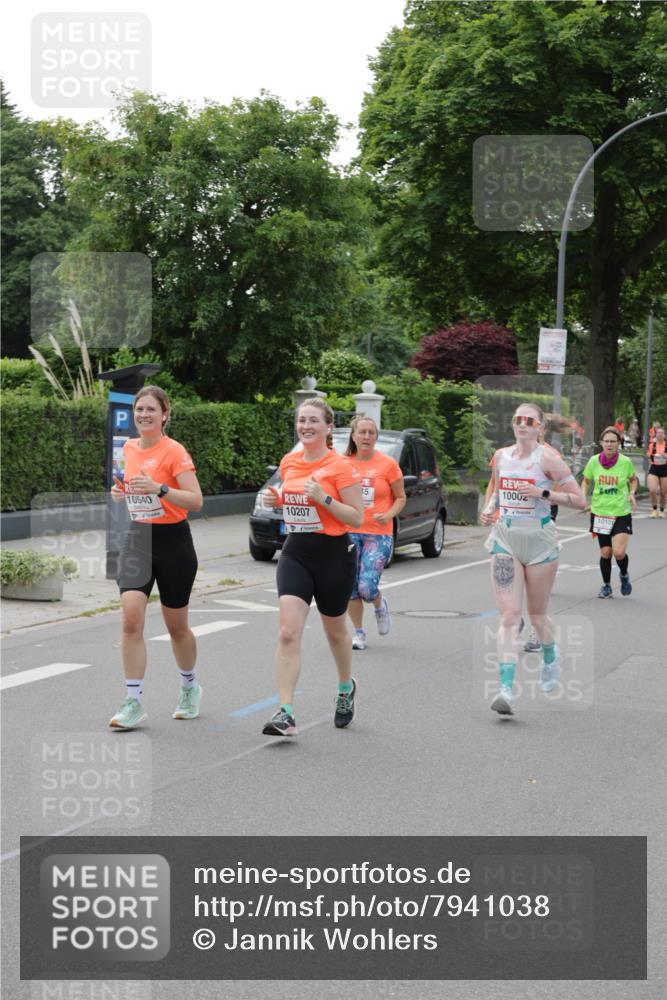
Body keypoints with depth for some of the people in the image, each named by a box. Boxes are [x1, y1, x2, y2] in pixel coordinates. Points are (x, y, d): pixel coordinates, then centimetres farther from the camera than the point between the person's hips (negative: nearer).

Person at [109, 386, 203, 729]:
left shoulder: (174, 451, -13)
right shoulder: (129, 448, 6)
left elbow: (196, 501, -19)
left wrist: (159, 489, -33)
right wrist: (120, 491, 1)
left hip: (172, 542, -4)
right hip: (137, 539, 4)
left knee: (176, 625, 9)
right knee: (131, 617, -13)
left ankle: (190, 686, 36)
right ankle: (134, 702, -9)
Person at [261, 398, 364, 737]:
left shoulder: (340, 466, -10)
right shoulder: (289, 463, 6)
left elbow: (357, 518, -10)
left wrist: (324, 498, -23)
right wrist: (276, 499, 3)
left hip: (333, 555, -4)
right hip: (295, 553, 4)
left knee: (335, 630, 16)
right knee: (288, 632, -12)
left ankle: (346, 688, 44)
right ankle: (285, 714, -15)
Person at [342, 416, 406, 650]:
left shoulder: (388, 464, -2)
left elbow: (400, 498, 3)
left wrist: (389, 515, -15)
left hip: (378, 534, -3)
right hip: (349, 532, 3)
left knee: (367, 587, -12)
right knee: (350, 587, 2)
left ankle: (380, 606, 23)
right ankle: (358, 633, 19)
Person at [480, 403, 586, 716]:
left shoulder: (547, 458, -9)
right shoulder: (501, 456, 6)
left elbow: (579, 500, -9)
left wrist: (543, 493, -20)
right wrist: (489, 508, 6)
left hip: (540, 540, -3)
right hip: (505, 539, 3)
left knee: (537, 614, 11)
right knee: (509, 615, -8)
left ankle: (550, 658, 44)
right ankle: (506, 688, -15)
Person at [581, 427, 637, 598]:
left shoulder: (626, 462, -9)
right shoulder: (594, 461, -6)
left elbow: (633, 479, 11)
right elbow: (586, 481, 11)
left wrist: (632, 493, -7)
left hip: (621, 513, -2)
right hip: (600, 512, 2)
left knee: (619, 552, -12)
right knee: (605, 552, 6)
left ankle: (624, 575, 21)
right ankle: (606, 586, 27)